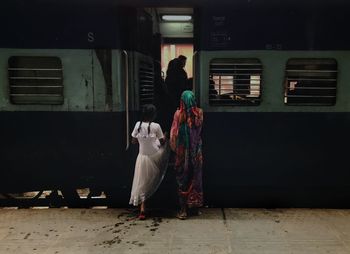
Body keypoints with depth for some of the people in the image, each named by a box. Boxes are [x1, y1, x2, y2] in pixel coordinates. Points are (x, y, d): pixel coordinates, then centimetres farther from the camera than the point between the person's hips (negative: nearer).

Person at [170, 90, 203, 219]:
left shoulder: (178, 114, -10)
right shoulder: (199, 113, -5)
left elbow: (174, 133, -5)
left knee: (182, 179, 6)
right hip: (196, 152, 2)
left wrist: (174, 148, 7)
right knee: (195, 177, 15)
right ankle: (195, 203, 24)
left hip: (182, 152, -2)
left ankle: (183, 210, 11)